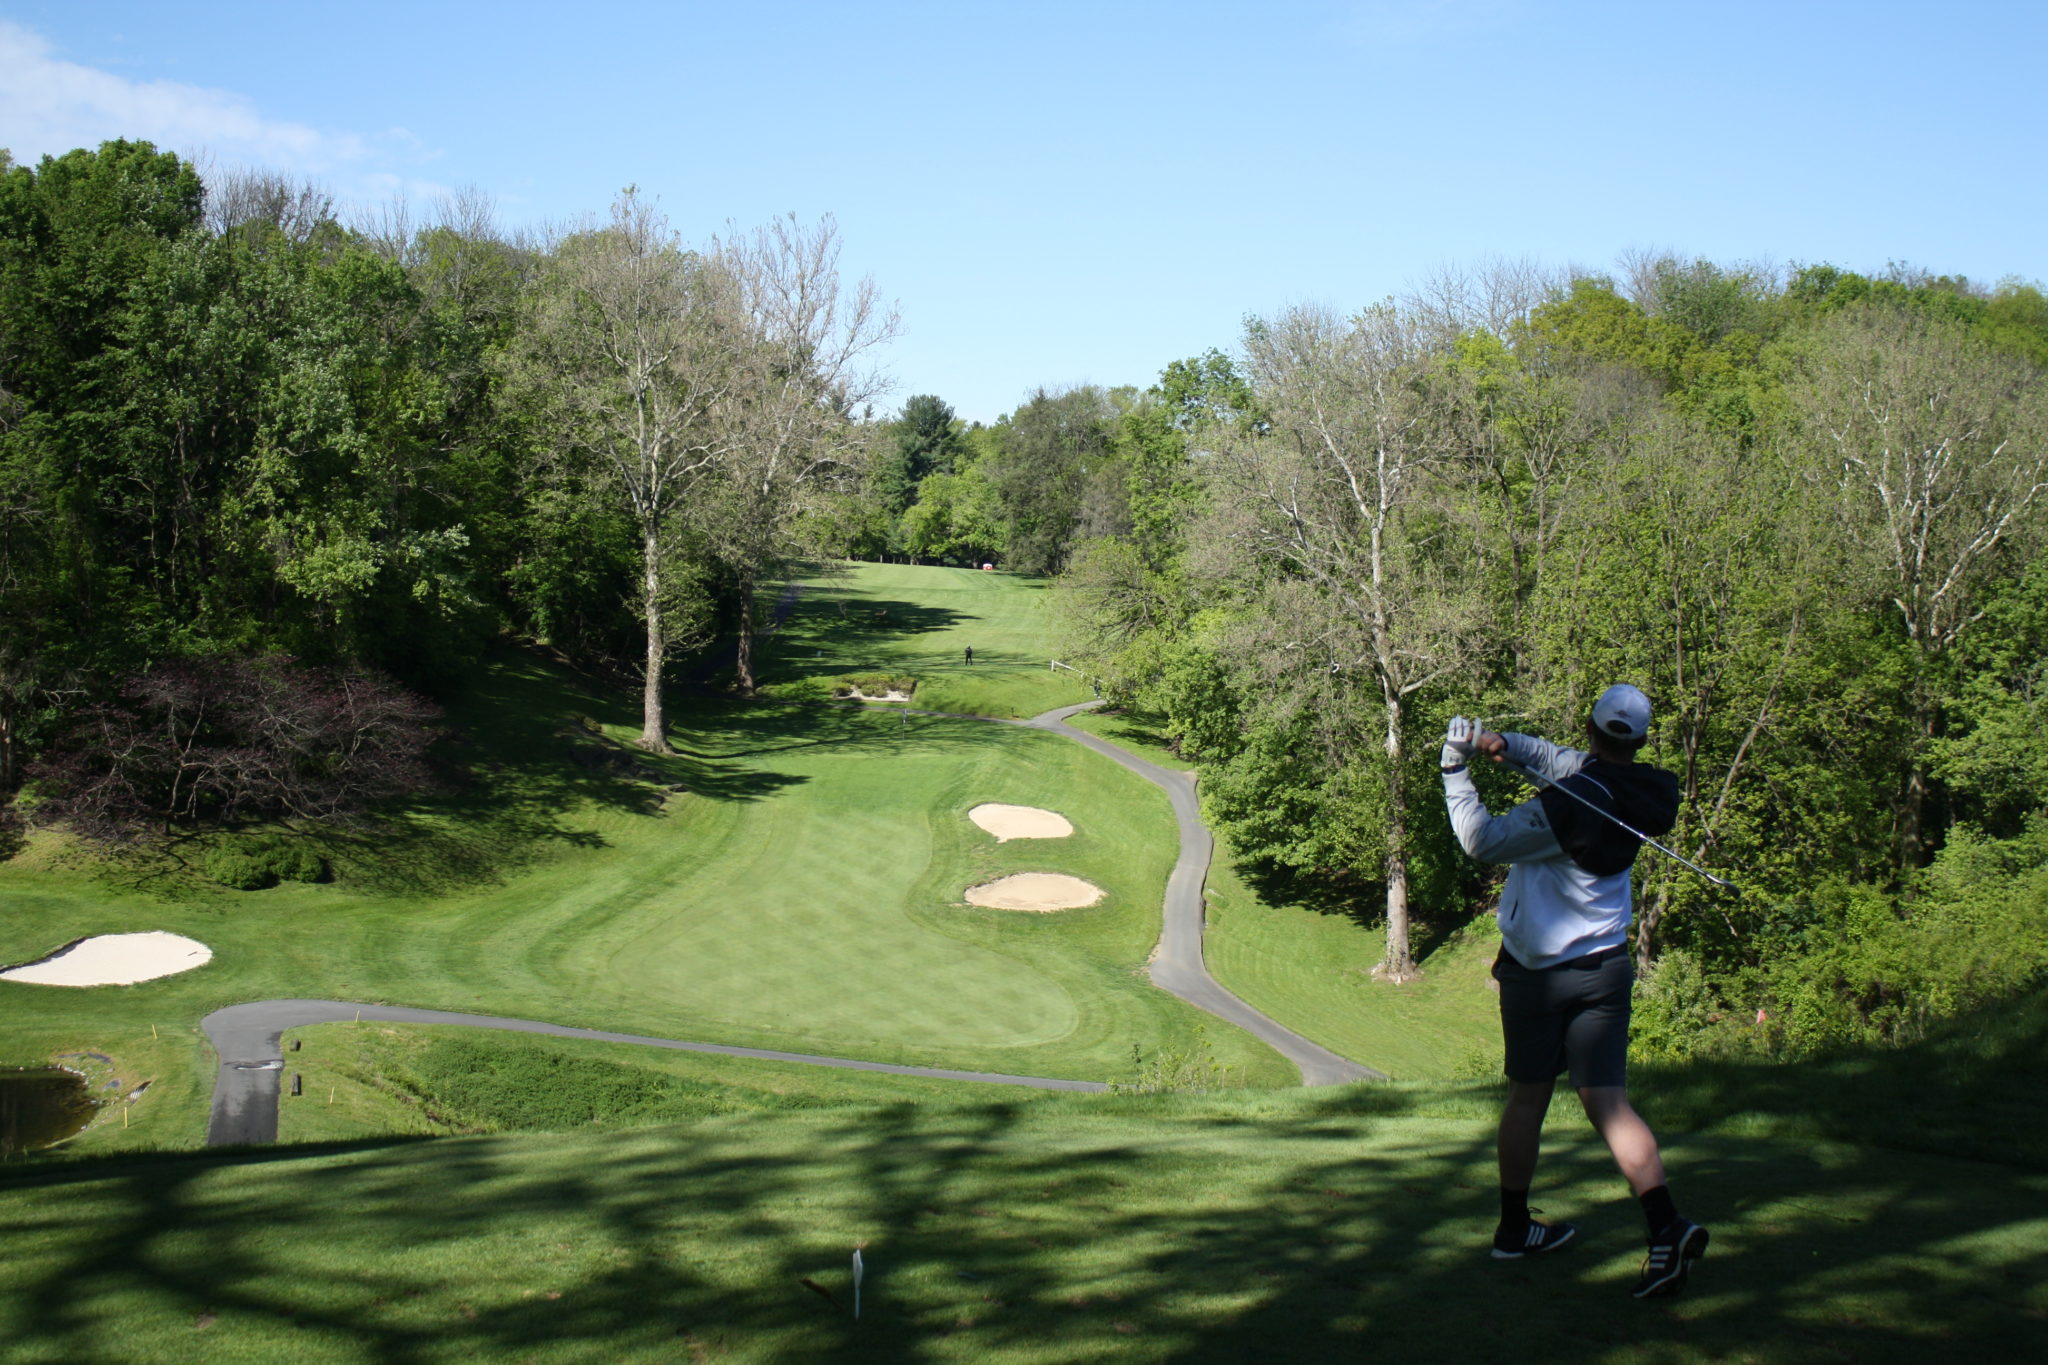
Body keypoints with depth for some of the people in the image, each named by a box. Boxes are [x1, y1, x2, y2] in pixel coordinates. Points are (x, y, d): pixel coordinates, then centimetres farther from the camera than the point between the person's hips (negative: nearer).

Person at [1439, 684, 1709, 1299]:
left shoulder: (1570, 802, -21)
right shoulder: (1649, 791, -1)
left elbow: (1484, 840, -14)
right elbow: (1568, 761, 9)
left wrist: (1456, 768, -9)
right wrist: (1507, 744, -7)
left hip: (1536, 970, -4)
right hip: (1603, 968, 4)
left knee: (1527, 1094, 11)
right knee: (1608, 1100, 1)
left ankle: (1514, 1226, 24)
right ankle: (1665, 1225, -17)